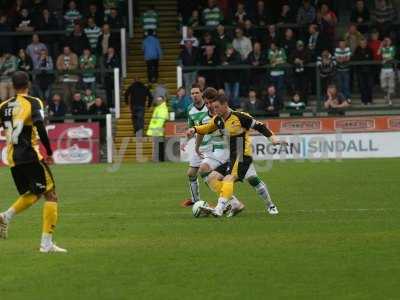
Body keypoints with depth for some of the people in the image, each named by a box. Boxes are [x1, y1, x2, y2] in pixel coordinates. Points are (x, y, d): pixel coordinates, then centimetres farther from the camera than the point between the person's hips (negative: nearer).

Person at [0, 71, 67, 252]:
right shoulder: (33, 103, -5)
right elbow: (40, 128, -17)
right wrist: (49, 152, -11)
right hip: (30, 156, -6)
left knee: (32, 195, 24)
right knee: (51, 195, 0)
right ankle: (46, 243, -9)